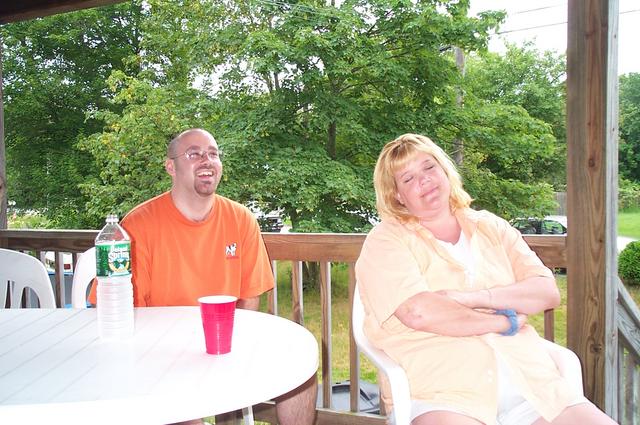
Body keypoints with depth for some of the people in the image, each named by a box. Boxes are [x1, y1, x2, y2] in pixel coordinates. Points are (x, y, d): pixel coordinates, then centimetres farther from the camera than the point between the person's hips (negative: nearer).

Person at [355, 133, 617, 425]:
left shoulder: (490, 227, 17)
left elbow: (548, 292, 7)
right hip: (442, 387, -4)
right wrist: (505, 322, -3)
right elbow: (419, 313, -14)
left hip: (528, 376, 5)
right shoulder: (386, 240, 2)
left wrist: (476, 298, -9)